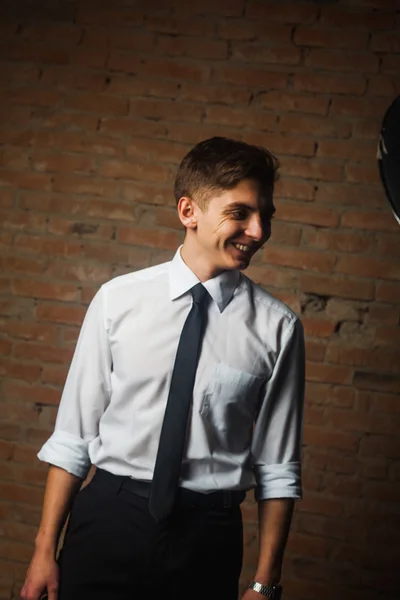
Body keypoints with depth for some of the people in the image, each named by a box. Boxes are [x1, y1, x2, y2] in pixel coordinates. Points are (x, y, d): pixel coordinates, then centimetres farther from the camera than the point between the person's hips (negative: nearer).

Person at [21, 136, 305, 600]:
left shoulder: (277, 328, -4)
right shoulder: (117, 300, -3)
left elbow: (278, 470, -1)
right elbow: (73, 436, 0)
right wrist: (45, 549, 0)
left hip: (206, 540, 0)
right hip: (108, 519, 0)